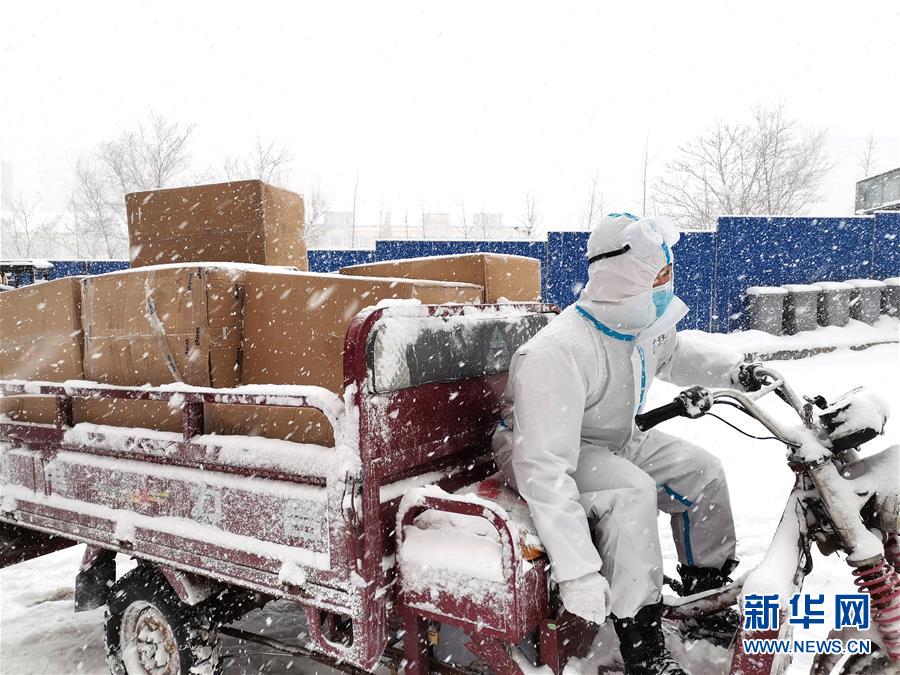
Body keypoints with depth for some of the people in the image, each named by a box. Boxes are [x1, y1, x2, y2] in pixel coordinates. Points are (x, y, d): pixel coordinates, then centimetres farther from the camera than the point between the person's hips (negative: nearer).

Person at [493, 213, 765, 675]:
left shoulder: (646, 324, -8)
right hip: (535, 447, -8)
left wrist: (732, 369, 2)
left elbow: (675, 355, 19)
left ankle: (712, 594, 21)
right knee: (631, 491, -33)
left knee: (703, 472, 1)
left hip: (612, 441, 9)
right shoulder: (558, 353, -37)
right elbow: (544, 468, -40)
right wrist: (576, 571, -42)